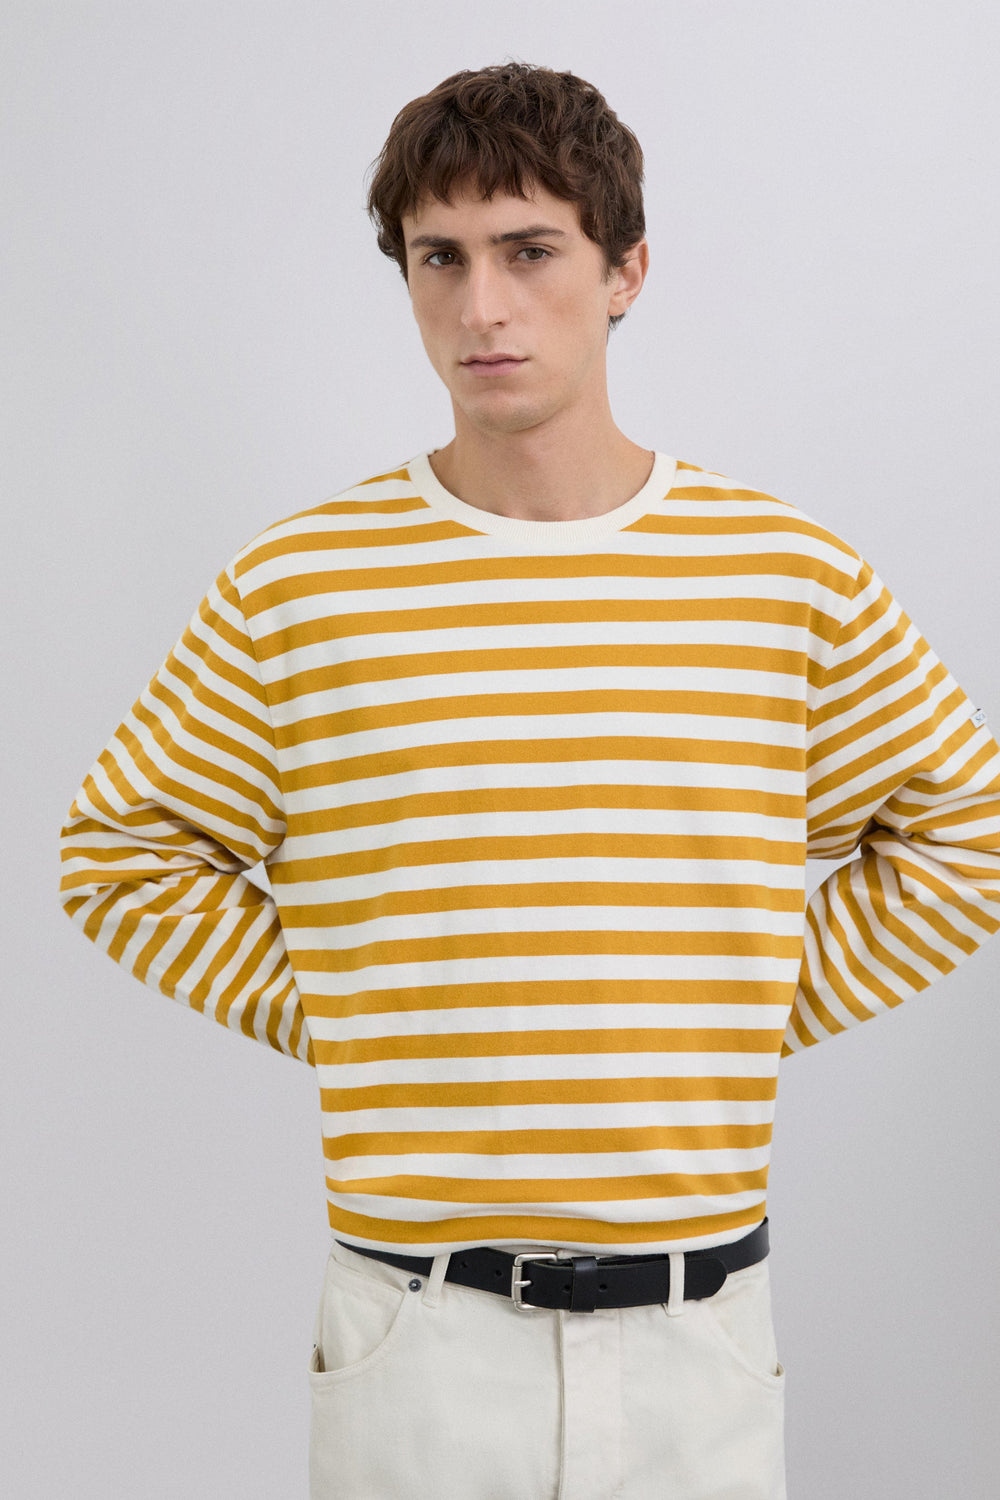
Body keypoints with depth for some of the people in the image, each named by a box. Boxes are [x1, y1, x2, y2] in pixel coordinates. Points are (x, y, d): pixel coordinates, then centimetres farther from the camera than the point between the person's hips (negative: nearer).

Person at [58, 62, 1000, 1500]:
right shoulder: (295, 586, -4)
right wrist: (327, 1015, -2)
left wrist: (762, 1017, 2)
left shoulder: (791, 574, -2)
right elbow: (127, 848, 7)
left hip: (693, 1322, 1)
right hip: (416, 1323, 0)